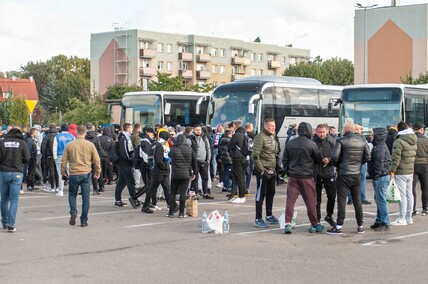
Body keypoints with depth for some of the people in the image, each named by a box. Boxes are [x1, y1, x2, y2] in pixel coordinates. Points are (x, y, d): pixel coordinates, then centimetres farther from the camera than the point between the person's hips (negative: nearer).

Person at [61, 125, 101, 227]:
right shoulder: (90, 145, -1)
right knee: (85, 197, 5)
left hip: (73, 174, 0)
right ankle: (84, 220, 5)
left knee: (72, 194, 17)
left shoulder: (69, 145, -1)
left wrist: (63, 173, 16)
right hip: (86, 174, 0)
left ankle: (73, 211, -8)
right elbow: (96, 160, 2)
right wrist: (97, 172, 14)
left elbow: (63, 160, 3)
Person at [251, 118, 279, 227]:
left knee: (271, 193, 15)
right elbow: (255, 156, -20)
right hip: (263, 171, -8)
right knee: (261, 194, -3)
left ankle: (269, 216, 28)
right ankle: (258, 219, 2)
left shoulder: (272, 137, 13)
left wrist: (275, 168, 16)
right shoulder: (260, 137, -15)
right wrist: (261, 171, -19)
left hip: (271, 170, 9)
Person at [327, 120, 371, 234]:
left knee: (341, 200, -2)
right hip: (357, 174, 5)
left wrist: (336, 165, 4)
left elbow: (334, 157, -16)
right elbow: (367, 157, 4)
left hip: (343, 174, -5)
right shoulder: (362, 141, 5)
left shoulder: (341, 140, -10)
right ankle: (360, 226, 16)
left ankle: (339, 226, -4)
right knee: (357, 200, 12)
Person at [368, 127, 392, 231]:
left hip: (381, 177, -11)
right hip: (379, 177, 11)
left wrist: (376, 175, -15)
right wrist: (374, 177, 17)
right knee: (378, 199, 16)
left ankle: (385, 223, -3)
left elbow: (379, 163, -22)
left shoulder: (380, 147, -17)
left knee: (381, 200, -7)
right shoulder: (377, 146, 16)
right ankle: (379, 221, 24)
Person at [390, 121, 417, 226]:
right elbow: (413, 155, 15)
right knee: (409, 194, 12)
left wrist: (392, 171, -14)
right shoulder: (413, 141, 12)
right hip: (411, 171, 8)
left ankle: (402, 219, -4)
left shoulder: (399, 141, -14)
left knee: (402, 195, -6)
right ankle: (409, 218, 19)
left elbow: (396, 158, -17)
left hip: (401, 173, -8)